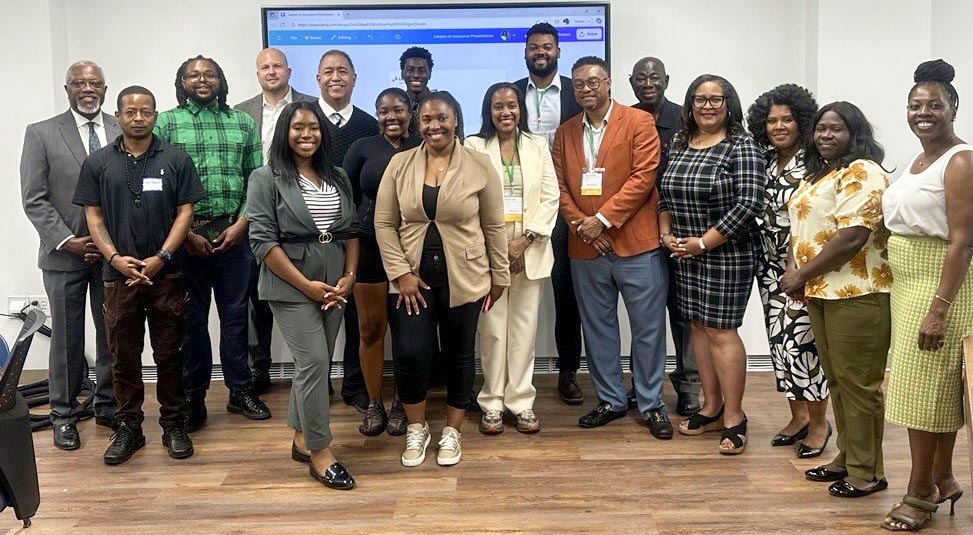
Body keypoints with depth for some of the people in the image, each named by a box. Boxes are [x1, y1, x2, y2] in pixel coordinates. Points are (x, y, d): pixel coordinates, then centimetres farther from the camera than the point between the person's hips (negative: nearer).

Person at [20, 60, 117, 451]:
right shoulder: (41, 134, 1)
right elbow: (34, 199, -2)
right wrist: (66, 241, -11)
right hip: (65, 254, -1)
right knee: (66, 338, 7)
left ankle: (108, 405, 22)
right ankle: (64, 415, 20)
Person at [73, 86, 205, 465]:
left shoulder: (175, 159, 2)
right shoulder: (98, 163, 7)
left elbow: (185, 212, -1)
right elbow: (93, 215, 5)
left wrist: (160, 259, -11)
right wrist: (115, 257, -10)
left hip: (166, 274, -1)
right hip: (119, 274, 1)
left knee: (169, 354, 6)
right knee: (123, 356, 8)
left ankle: (173, 425, 18)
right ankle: (128, 428, 20)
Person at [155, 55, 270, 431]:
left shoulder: (242, 123, 9)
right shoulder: (165, 123, 3)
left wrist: (242, 223, -6)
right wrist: (185, 233, -8)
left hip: (233, 234, 2)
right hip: (185, 236, -1)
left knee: (235, 314, 8)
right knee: (192, 318, 7)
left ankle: (240, 391, 20)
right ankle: (193, 398, 18)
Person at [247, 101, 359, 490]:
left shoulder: (338, 178, 12)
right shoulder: (267, 179, -4)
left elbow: (352, 231, 13)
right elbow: (263, 240, -11)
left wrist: (349, 276, -2)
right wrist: (306, 285, -14)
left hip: (334, 285, 5)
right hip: (292, 287, -5)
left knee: (315, 363, 11)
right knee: (314, 363, -9)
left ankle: (301, 439, 26)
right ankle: (320, 452, 0)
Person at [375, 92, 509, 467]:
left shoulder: (479, 166, -3)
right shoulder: (400, 165, 1)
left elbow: (493, 226, 1)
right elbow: (384, 224, 1)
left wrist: (499, 276, 3)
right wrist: (401, 273, -7)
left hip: (464, 279, 0)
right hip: (412, 277, 1)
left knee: (460, 355, 10)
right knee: (410, 353, -7)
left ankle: (452, 432, 29)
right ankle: (416, 428, 19)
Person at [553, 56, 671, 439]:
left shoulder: (638, 122, -2)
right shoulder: (565, 133, 12)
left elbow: (643, 177, -11)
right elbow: (559, 187, 6)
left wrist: (603, 218, -15)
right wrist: (582, 225, -10)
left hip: (636, 243, -4)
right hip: (586, 248, 4)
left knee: (648, 328, 3)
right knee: (597, 328, 12)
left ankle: (651, 404, 16)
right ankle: (611, 400, 25)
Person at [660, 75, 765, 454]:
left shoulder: (742, 147, -9)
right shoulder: (679, 143, 10)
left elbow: (748, 205, -17)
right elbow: (664, 194, 17)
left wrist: (703, 242, -16)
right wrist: (666, 234, 2)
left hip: (727, 254, -6)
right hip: (685, 253, 7)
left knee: (721, 331, -4)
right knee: (699, 327, 12)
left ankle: (734, 418, 8)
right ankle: (711, 408, 24)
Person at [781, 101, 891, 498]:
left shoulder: (861, 172, -12)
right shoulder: (817, 174, 18)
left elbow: (852, 237, -21)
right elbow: (801, 226, 19)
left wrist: (802, 274, -13)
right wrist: (793, 269, 1)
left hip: (856, 294, -9)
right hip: (820, 292, 9)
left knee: (857, 383, -1)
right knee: (837, 380, 16)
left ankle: (866, 472, 11)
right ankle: (846, 458, 29)